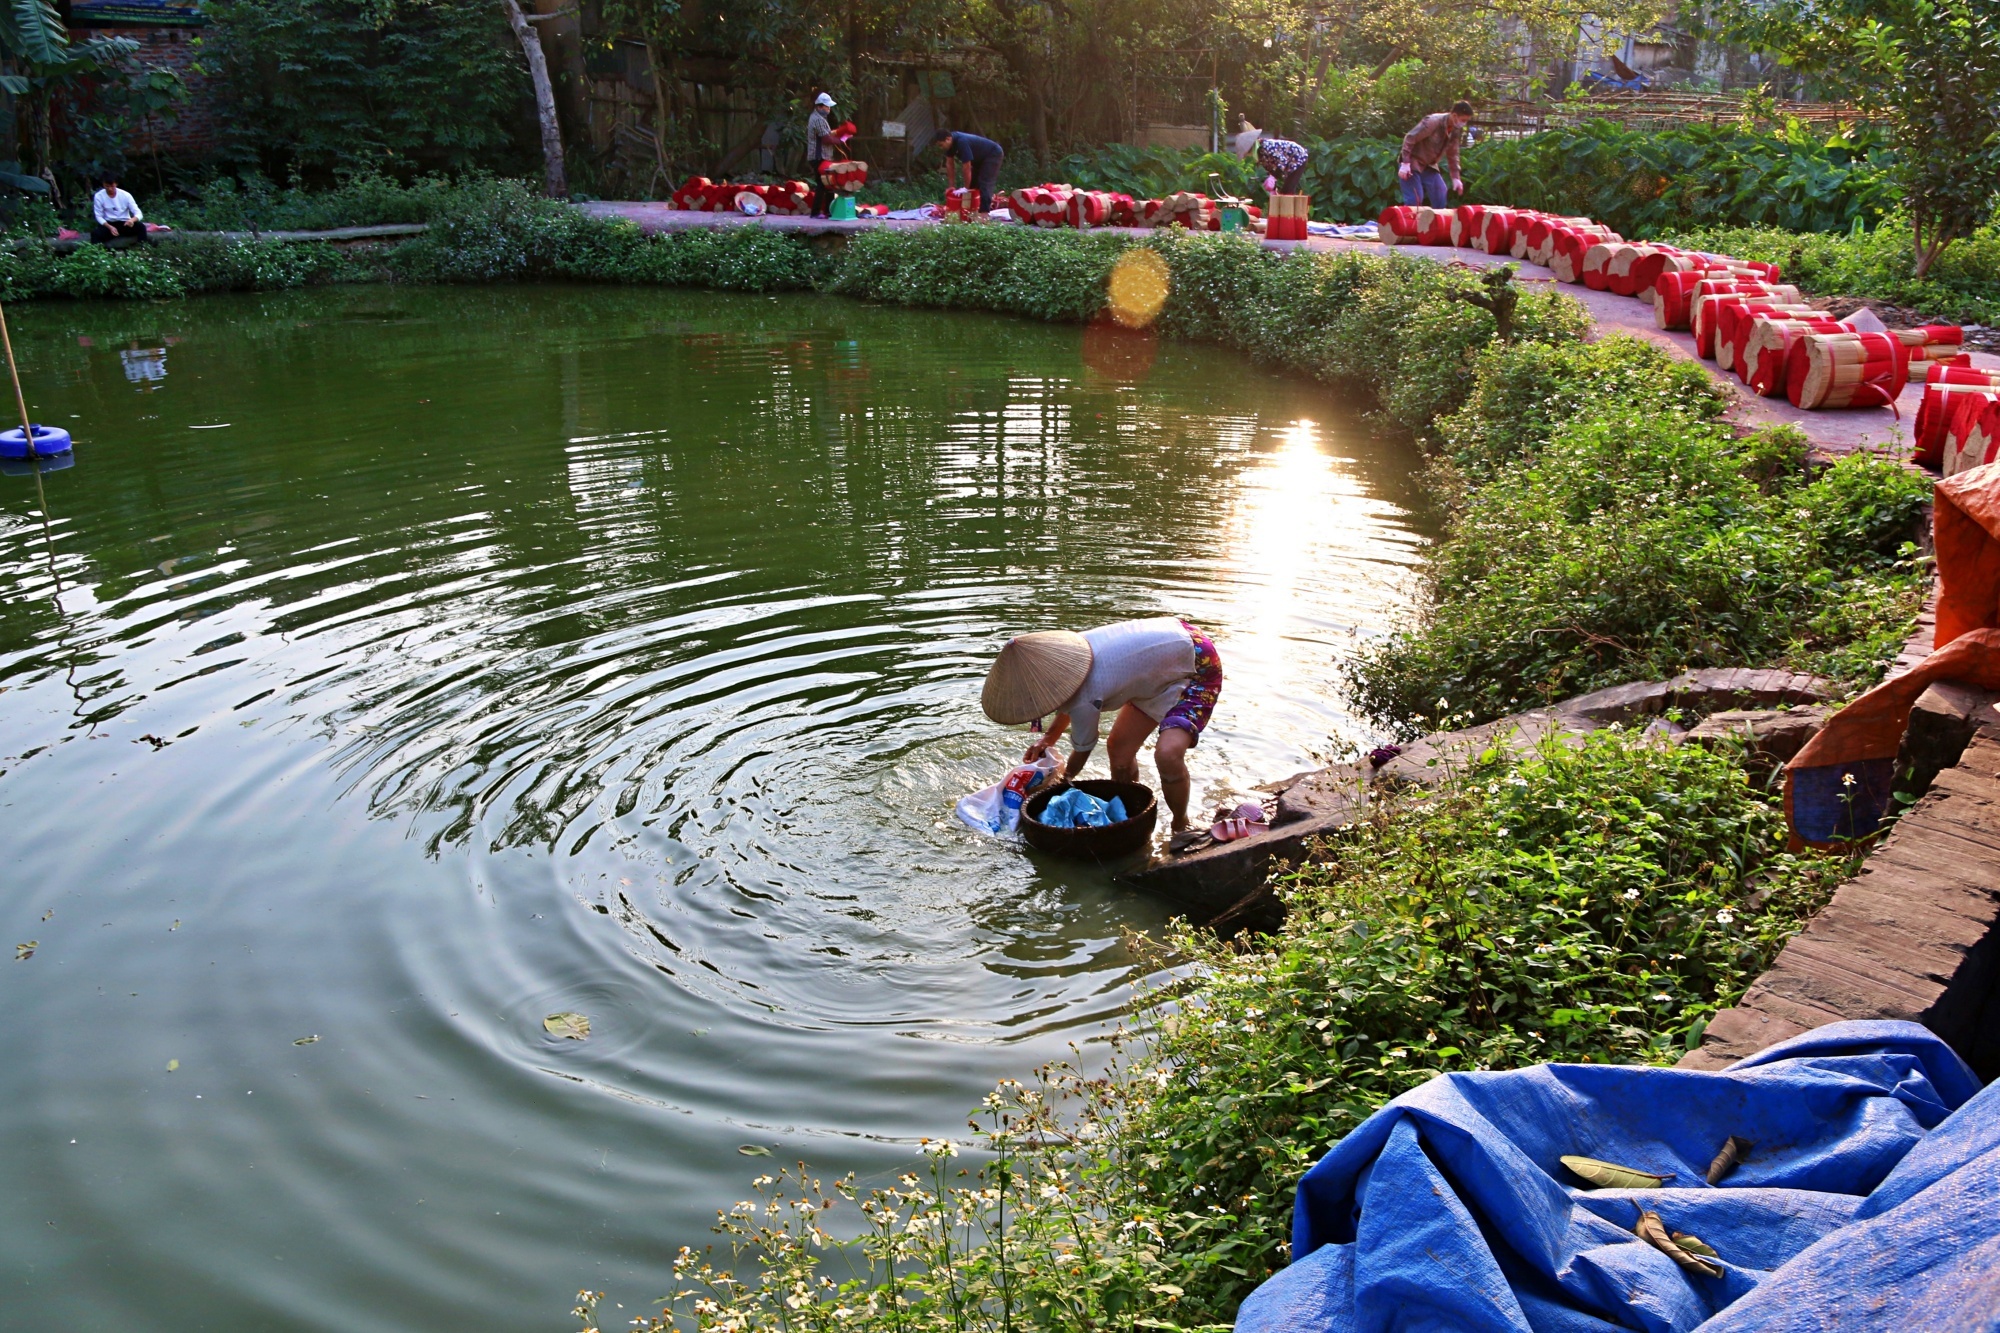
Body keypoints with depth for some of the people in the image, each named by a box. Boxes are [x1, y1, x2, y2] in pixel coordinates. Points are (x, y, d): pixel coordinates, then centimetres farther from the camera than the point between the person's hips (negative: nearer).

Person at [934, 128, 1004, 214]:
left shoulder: (961, 142, -36)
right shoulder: (951, 142, -10)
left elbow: (967, 167, -33)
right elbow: (950, 164, -2)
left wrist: (966, 188, -25)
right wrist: (952, 185, -2)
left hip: (993, 154, -10)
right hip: (980, 157, 10)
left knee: (985, 184, -19)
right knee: (973, 184, 9)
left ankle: (984, 213, -24)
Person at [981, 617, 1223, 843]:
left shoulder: (1084, 702, -32)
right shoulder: (1063, 652, -11)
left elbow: (1082, 750, -10)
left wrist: (1062, 778, 8)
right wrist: (1049, 738, 15)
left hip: (1198, 667, -9)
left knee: (1168, 754, -26)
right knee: (1119, 749, 10)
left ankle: (1181, 827, -2)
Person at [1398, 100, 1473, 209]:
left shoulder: (1457, 131, -2)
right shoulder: (1433, 122, -24)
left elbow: (1453, 154, 9)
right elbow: (1410, 138, -23)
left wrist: (1455, 177, 2)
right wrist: (1405, 163, -28)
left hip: (1429, 165, 7)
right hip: (1412, 163, -7)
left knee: (1440, 196, -1)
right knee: (1415, 199, -16)